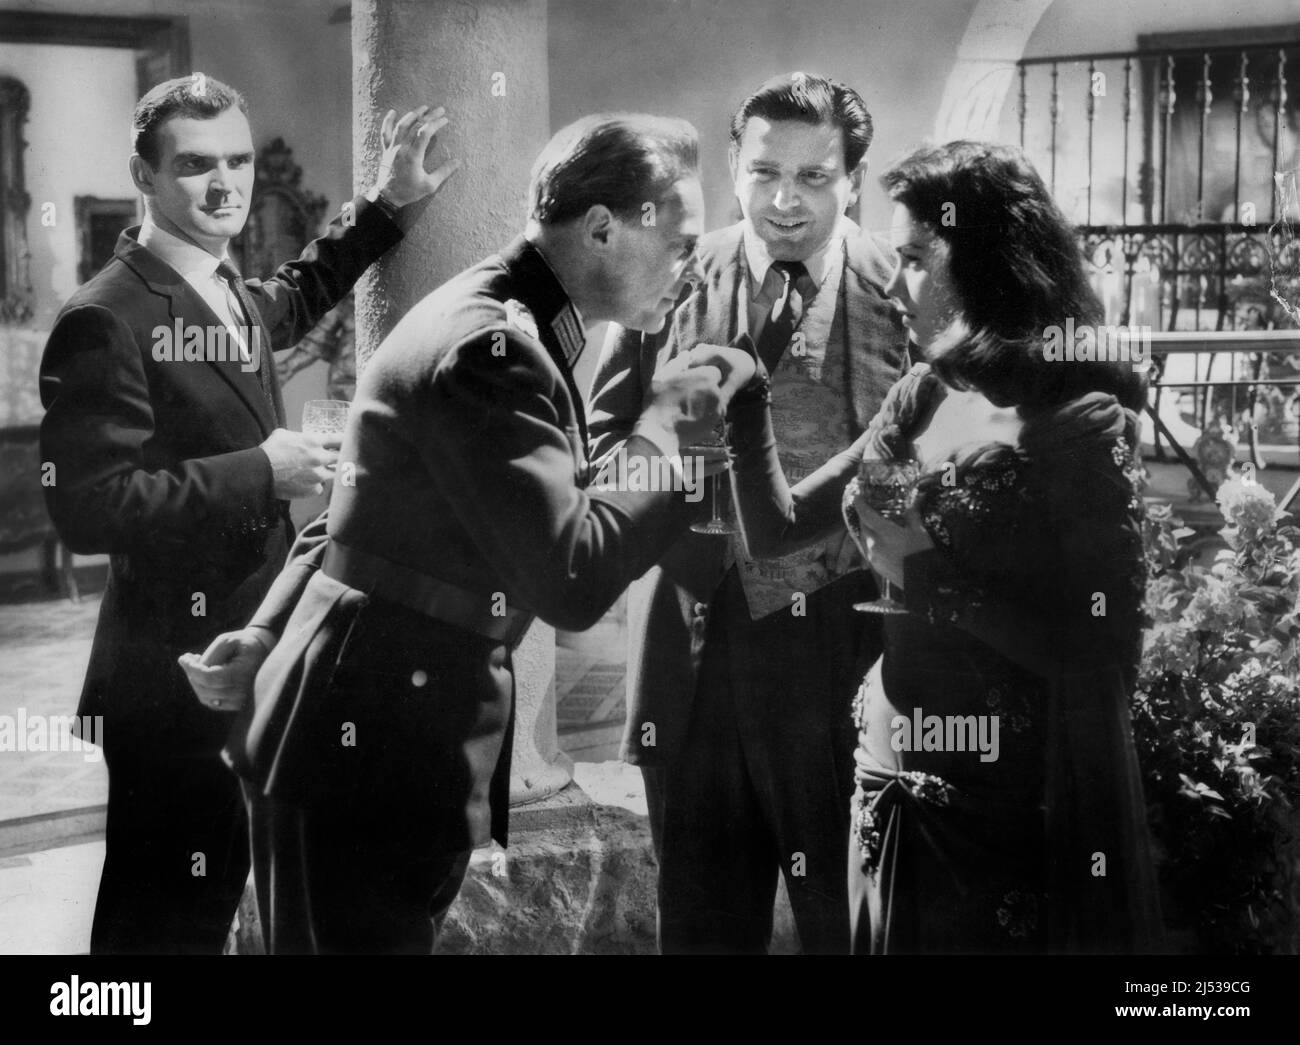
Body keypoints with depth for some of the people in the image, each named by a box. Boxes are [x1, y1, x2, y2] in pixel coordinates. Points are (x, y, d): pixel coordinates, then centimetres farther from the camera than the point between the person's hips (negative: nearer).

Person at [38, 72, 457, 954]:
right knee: (164, 919, -2)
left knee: (214, 894, 20)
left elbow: (293, 301, 34)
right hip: (172, 673, -9)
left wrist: (386, 205, 27)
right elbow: (88, 508, -26)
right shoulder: (107, 322, -19)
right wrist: (260, 474, -23)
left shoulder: (233, 296, 9)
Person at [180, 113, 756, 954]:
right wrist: (661, 432, -13)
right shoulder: (493, 347, -21)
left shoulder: (504, 323, 13)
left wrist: (269, 632, 15)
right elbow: (574, 583, -25)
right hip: (372, 752, -10)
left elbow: (375, 508, 19)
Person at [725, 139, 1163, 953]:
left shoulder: (1081, 420, -14)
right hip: (897, 785, 6)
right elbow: (779, 528, 10)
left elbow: (1109, 658, -18)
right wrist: (744, 398, -2)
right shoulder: (926, 397, 5)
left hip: (1024, 814, -6)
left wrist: (928, 575, -18)